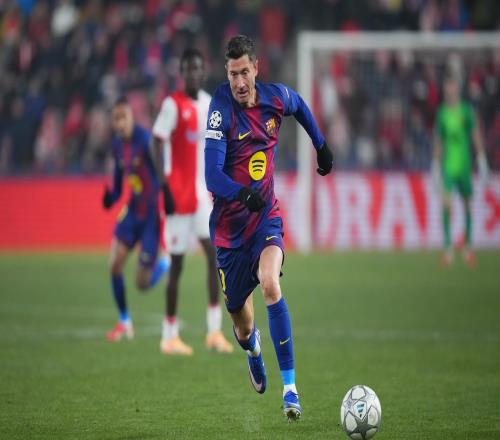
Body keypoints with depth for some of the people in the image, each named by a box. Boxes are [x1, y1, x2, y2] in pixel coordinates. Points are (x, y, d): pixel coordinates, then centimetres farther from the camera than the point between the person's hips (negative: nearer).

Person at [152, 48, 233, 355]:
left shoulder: (209, 104, 11)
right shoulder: (173, 105, -8)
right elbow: (159, 144, -13)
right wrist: (165, 187, -21)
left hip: (203, 192, 6)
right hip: (179, 192, -6)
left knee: (215, 253, -6)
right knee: (177, 262, 0)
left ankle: (215, 330, -5)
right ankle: (170, 335, 9)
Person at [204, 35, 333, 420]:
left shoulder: (276, 97, -5)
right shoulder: (221, 108, -17)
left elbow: (299, 106, 23)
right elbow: (212, 175, -24)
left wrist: (321, 145, 29)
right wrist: (243, 194, -41)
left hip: (267, 218, 1)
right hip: (230, 225, -1)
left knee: (270, 284, -29)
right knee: (242, 324, 11)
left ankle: (290, 387, -27)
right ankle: (252, 346, 52)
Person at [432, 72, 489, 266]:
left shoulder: (467, 110, 0)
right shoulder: (442, 112, 4)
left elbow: (476, 135, 3)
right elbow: (438, 140, 11)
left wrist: (481, 160, 0)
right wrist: (435, 164, 10)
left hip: (464, 163, 0)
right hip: (447, 164, 0)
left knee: (467, 203, 6)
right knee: (445, 202, -15)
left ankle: (468, 245, 22)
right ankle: (448, 246, -13)